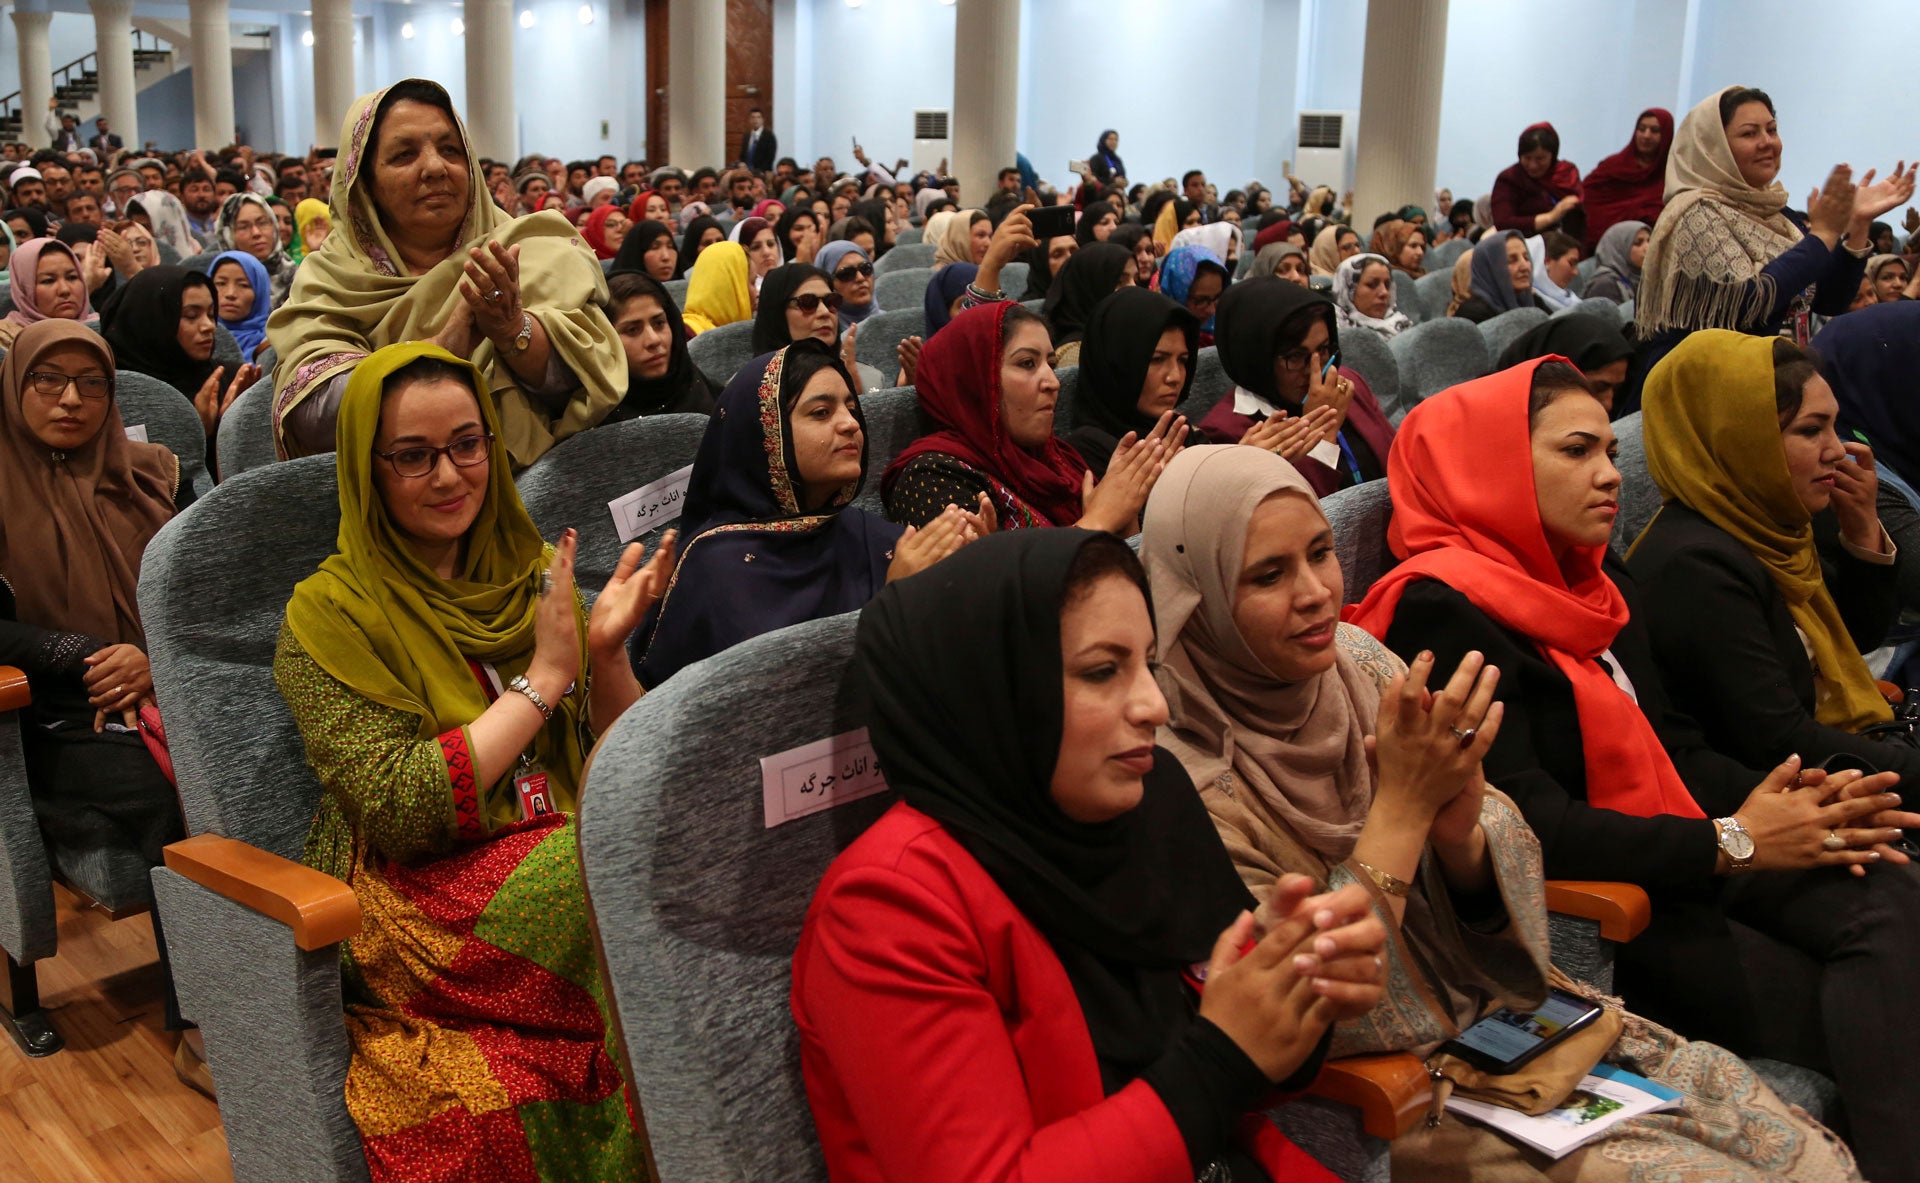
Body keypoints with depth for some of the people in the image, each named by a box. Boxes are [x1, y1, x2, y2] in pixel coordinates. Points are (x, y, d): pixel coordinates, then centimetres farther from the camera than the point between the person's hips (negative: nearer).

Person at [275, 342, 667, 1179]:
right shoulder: (329, 614, -3)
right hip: (425, 907, -5)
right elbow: (400, 812, -16)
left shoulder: (534, 574, 11)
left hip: (563, 859, 5)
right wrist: (542, 678, -12)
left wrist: (604, 651, -9)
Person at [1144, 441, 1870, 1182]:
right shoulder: (1186, 786, -22)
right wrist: (1402, 807, -28)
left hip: (1504, 1011, 6)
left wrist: (1457, 832, -23)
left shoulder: (1357, 662, -5)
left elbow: (1486, 899, 2)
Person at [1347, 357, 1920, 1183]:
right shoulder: (1444, 611, -13)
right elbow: (1522, 823, -20)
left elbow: (1671, 743, 14)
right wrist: (1729, 844, -17)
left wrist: (1778, 804, -8)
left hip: (1680, 861, 8)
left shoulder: (1592, 581, 17)